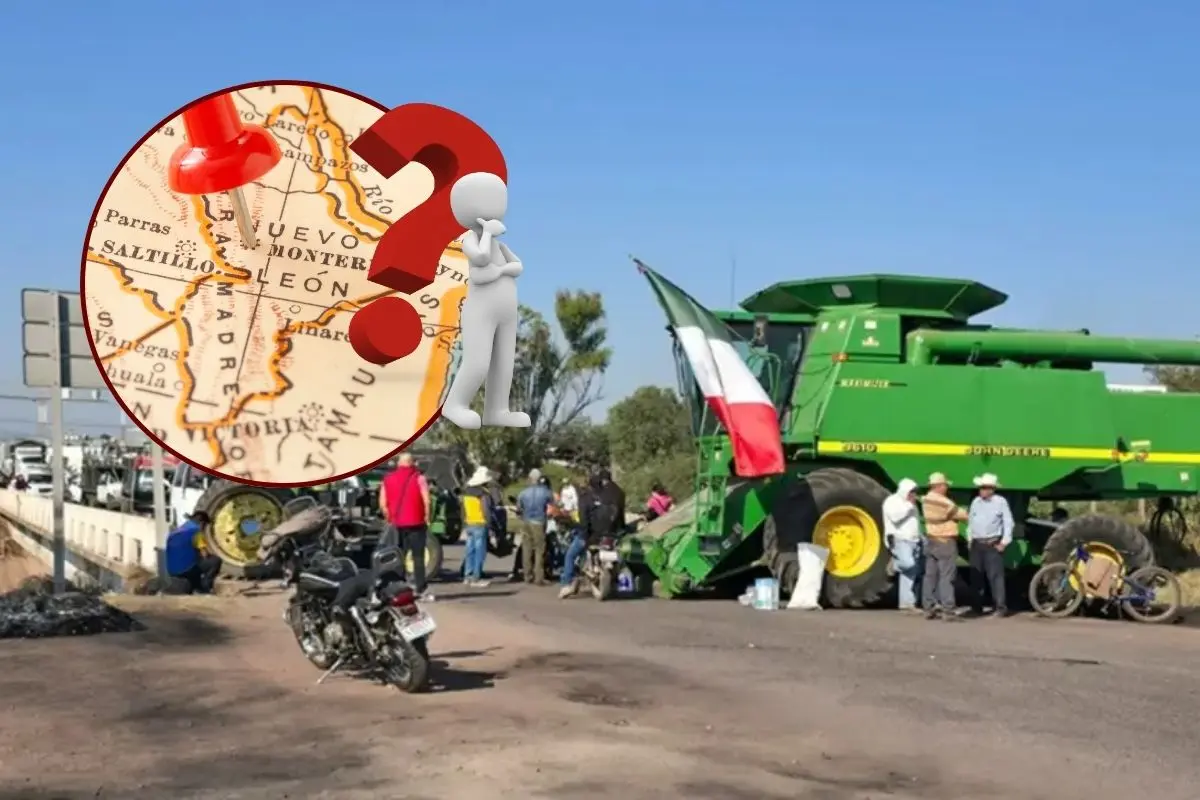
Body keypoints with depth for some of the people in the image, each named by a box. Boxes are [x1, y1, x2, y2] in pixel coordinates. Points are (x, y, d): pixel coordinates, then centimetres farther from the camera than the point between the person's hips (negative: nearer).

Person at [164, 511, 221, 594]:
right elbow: (204, 554, -10)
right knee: (215, 561, 2)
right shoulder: (195, 529, -6)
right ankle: (204, 589, -5)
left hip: (173, 571, 9)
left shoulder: (177, 531, 19)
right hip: (187, 568, -9)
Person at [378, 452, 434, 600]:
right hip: (415, 523, -3)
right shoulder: (418, 478, -4)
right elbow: (427, 501, -12)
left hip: (396, 524, 3)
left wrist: (390, 518, 12)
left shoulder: (388, 479, 8)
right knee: (418, 557, 0)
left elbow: (382, 504, 2)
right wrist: (427, 518, 0)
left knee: (398, 558, 11)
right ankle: (420, 590, -2)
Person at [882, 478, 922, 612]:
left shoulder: (910, 504, 22)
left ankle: (907, 603, 4)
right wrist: (909, 505, -15)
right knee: (908, 564, -33)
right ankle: (895, 563, -1)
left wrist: (920, 538, 18)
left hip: (913, 541, 8)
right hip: (899, 540, -8)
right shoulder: (892, 501, -4)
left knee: (912, 572, 3)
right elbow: (895, 516, -22)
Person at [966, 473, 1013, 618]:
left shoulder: (1000, 502, -2)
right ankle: (976, 607, 13)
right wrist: (970, 539, 10)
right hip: (976, 544, 5)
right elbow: (970, 521, 17)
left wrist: (1004, 542, -8)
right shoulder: (976, 502, 12)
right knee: (976, 576, 6)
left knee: (995, 576, -10)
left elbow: (1008, 523, -3)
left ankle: (1000, 607, -9)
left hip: (993, 544, -5)